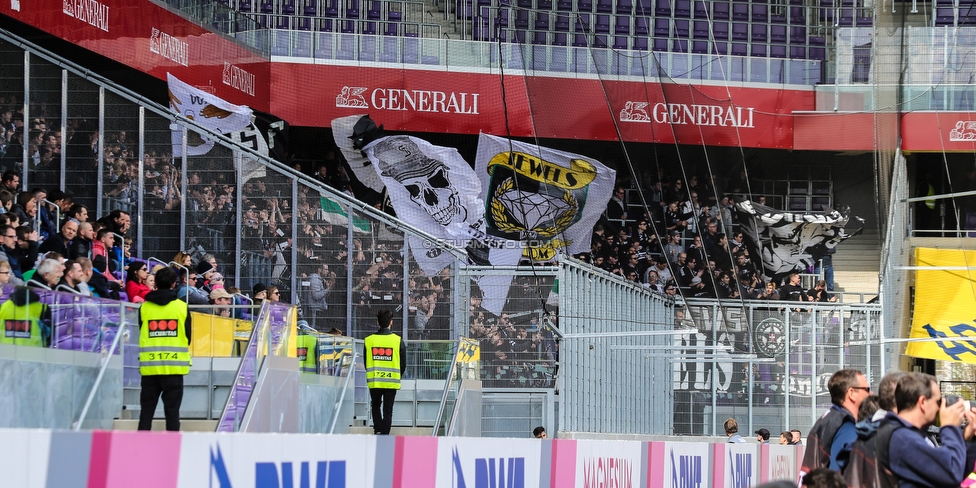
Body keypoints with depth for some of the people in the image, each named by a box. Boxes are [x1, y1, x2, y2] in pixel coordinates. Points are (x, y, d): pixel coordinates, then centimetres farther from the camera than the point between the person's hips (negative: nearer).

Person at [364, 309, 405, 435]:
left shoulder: (368, 340, -2)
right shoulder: (398, 340, -5)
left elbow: (365, 362, 6)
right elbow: (403, 363, 0)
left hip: (374, 381, 1)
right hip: (392, 381, -1)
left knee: (376, 405, 20)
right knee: (388, 410, 5)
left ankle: (378, 430, 5)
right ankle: (385, 434, 0)